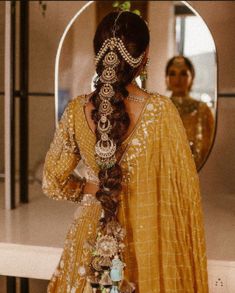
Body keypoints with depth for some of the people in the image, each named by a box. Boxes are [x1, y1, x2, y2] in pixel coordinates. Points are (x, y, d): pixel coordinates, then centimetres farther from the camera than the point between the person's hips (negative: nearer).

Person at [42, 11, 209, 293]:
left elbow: (53, 182, 3)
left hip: (90, 236, 3)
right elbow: (182, 187, -11)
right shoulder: (160, 110, -18)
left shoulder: (76, 110, -8)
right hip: (146, 235, -2)